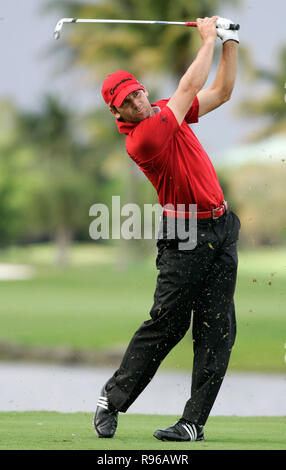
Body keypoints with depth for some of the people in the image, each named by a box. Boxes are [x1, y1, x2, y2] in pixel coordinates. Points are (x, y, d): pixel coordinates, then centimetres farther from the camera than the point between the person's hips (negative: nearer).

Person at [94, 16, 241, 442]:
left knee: (216, 332, -1)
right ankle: (112, 400, 11)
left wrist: (230, 43, 5)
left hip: (221, 230, 7)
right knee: (166, 325, -6)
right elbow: (191, 88, -15)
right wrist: (208, 40, -5)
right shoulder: (141, 139, -17)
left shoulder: (165, 112, 8)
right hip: (185, 239, -7)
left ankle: (194, 422, -2)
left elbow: (221, 92, 16)